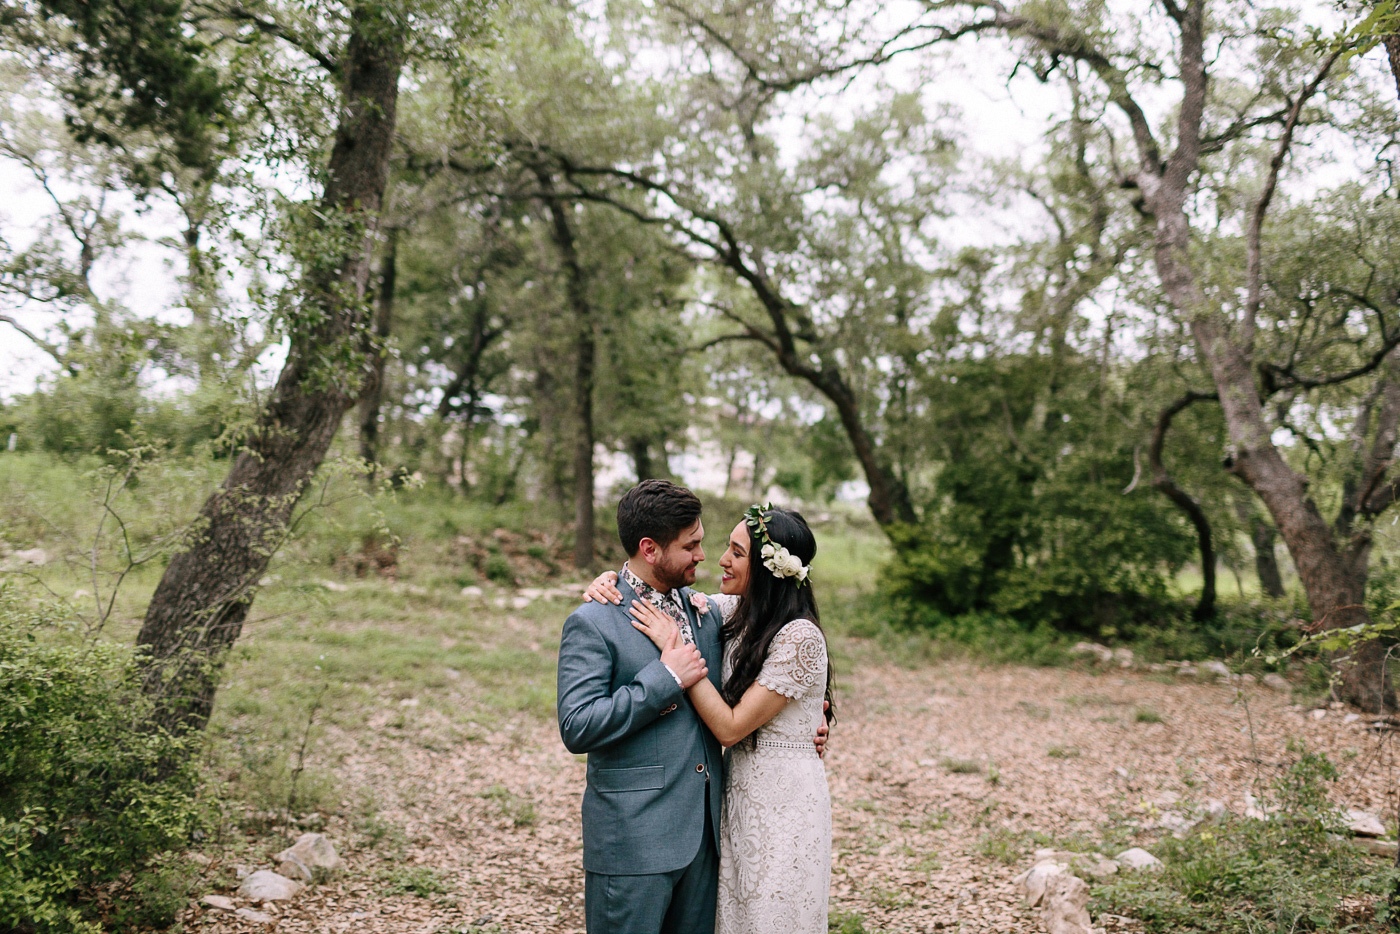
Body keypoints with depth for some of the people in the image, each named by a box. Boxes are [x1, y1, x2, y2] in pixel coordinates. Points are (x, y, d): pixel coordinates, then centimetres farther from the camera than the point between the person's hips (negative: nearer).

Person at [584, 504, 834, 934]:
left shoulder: (799, 637, -23)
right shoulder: (736, 611, -1)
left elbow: (730, 728, -22)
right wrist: (612, 578, -8)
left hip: (784, 802, -8)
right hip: (740, 793, 8)